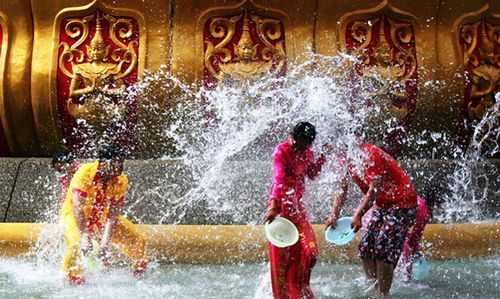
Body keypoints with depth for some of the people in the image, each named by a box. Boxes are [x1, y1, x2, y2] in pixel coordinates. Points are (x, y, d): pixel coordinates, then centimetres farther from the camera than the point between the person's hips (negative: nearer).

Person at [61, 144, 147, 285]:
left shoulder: (121, 181, -18)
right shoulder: (85, 174, -30)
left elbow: (113, 216, -22)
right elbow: (78, 208, -34)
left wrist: (105, 245, -32)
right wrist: (85, 237, -44)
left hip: (103, 216, 4)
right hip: (74, 214, -4)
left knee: (137, 241, -3)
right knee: (76, 243, -33)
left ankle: (139, 272, 24)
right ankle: (72, 277, -7)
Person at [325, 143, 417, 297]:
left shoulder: (370, 155, -25)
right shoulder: (346, 160, 1)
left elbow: (374, 190, -29)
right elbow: (342, 190, 2)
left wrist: (358, 215, -35)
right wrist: (334, 215, -11)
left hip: (402, 203, -9)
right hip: (382, 204, 9)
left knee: (382, 248, -15)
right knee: (365, 247, 4)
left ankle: (383, 294, -7)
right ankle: (373, 289, 13)